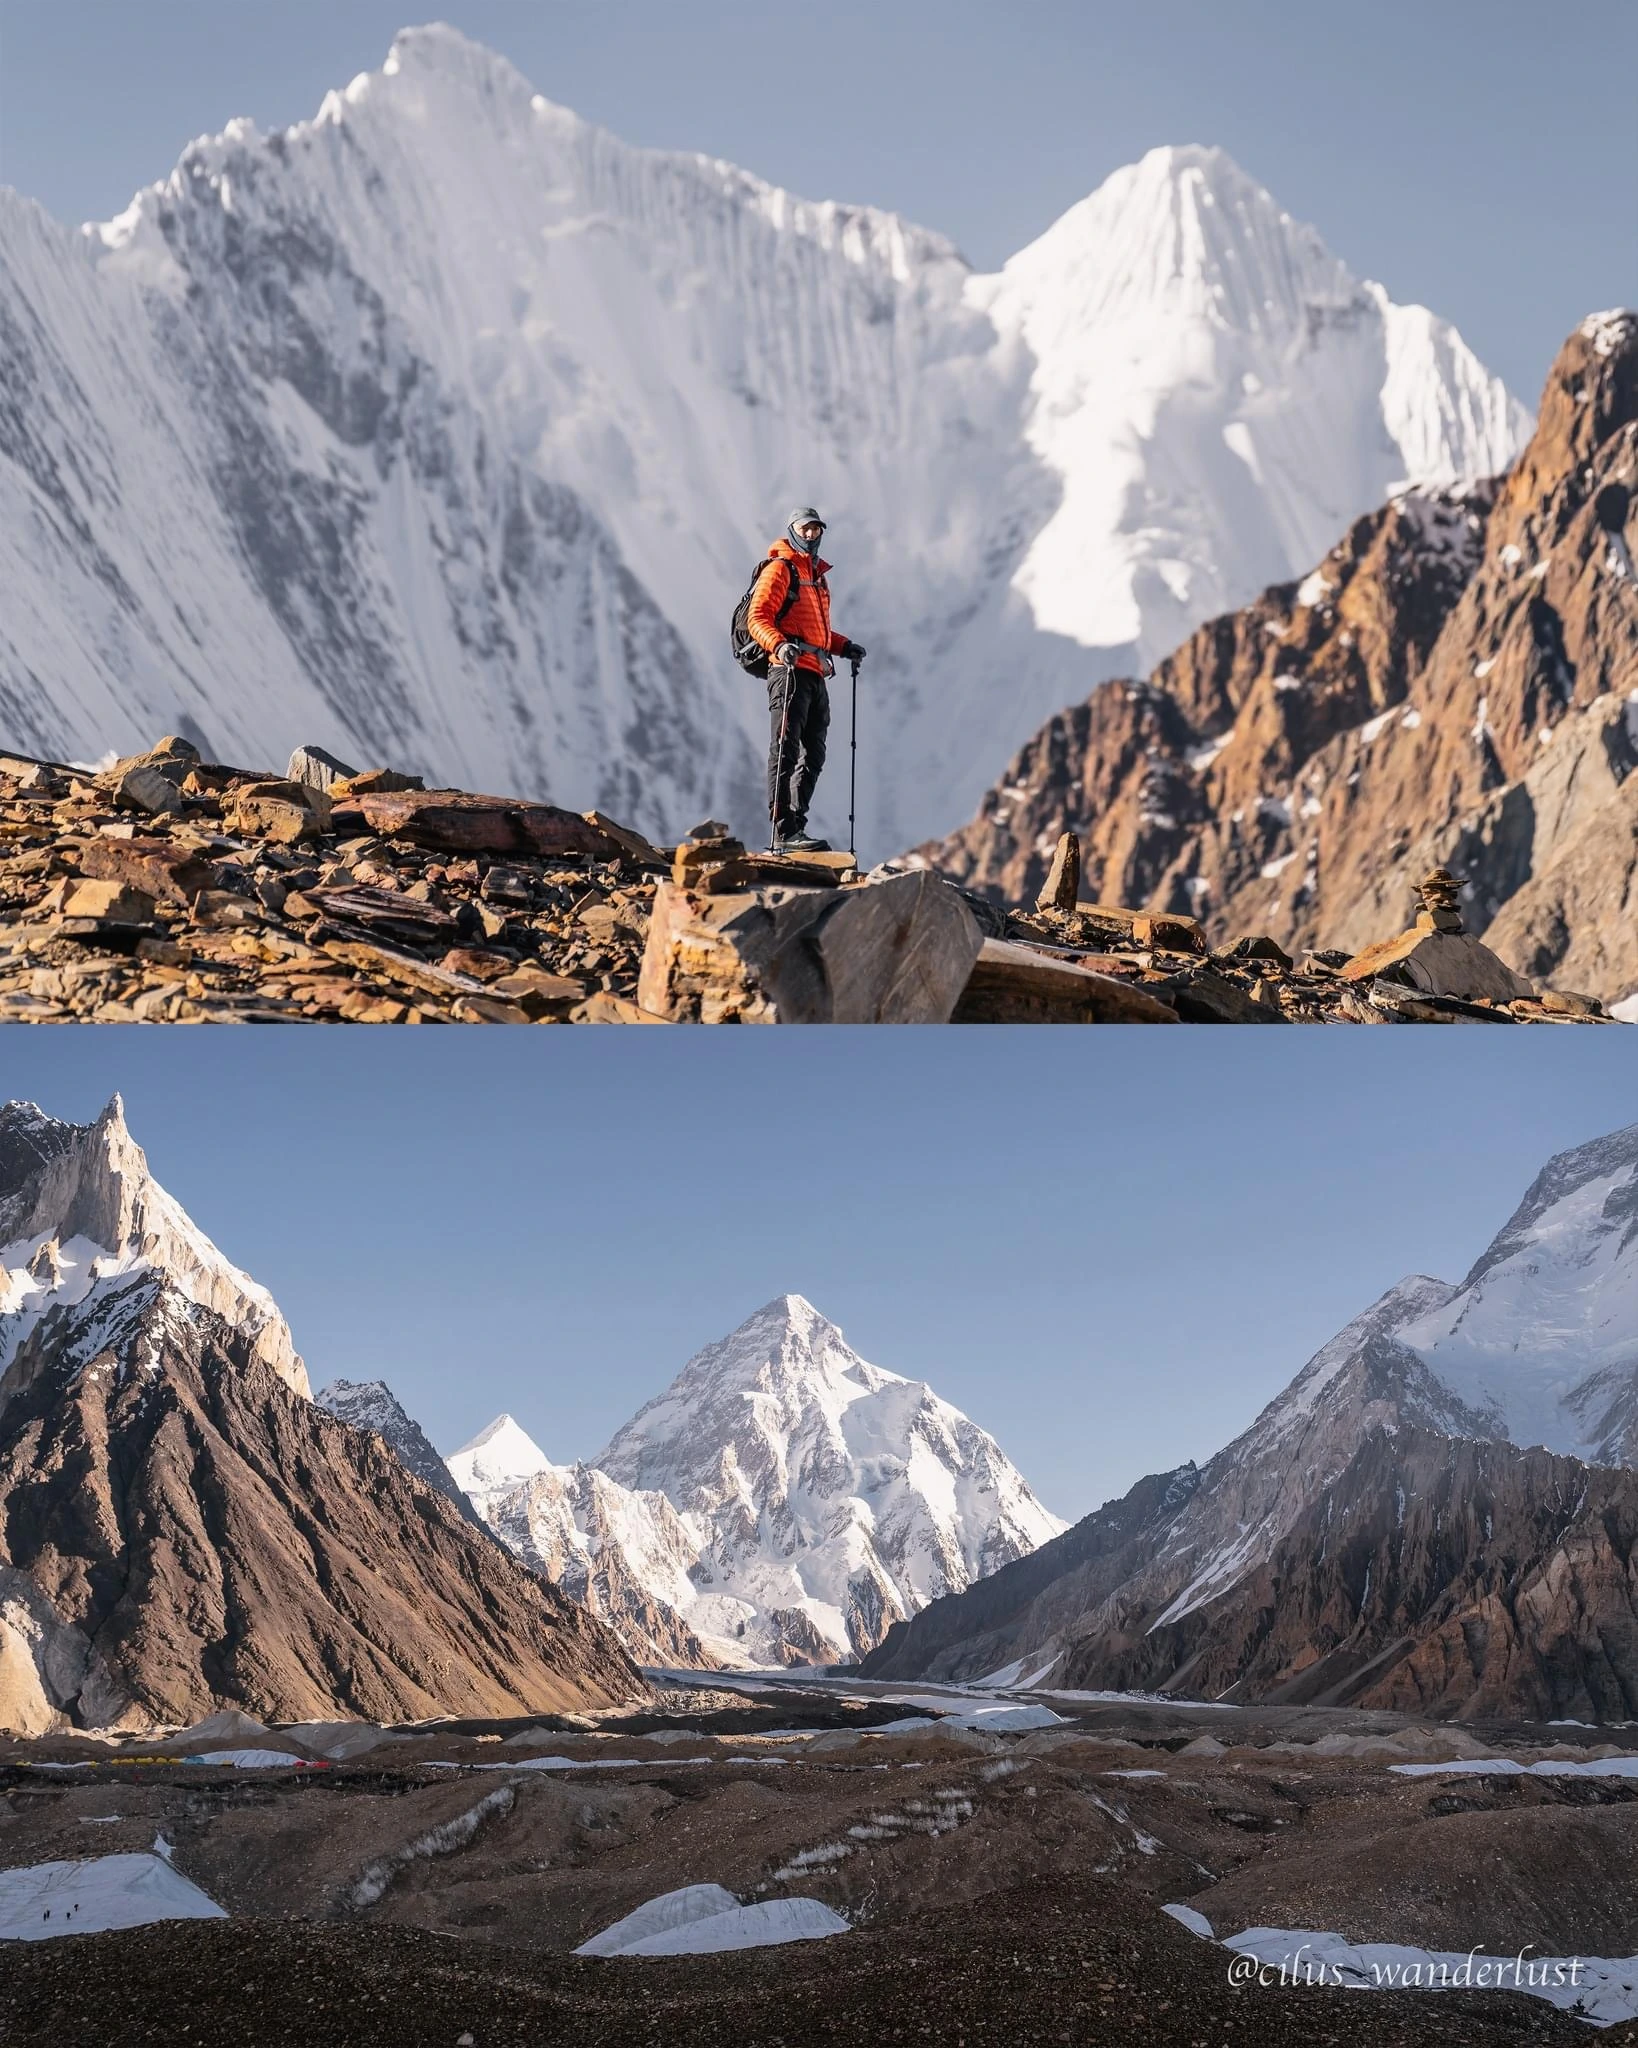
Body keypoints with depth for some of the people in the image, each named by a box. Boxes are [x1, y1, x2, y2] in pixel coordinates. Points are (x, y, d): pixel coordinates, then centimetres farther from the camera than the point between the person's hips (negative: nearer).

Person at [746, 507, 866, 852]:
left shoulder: (818, 574, 25)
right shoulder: (780, 570, -2)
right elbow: (757, 618, -13)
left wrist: (844, 646, 18)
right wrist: (780, 645, -30)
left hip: (816, 675, 9)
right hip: (790, 671, -9)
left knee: (813, 756, 10)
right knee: (786, 752, -13)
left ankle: (795, 828, 14)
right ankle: (785, 832, -17)